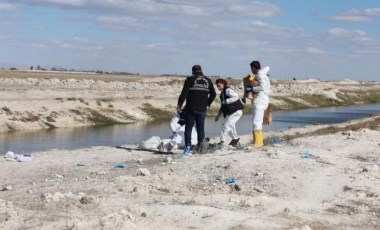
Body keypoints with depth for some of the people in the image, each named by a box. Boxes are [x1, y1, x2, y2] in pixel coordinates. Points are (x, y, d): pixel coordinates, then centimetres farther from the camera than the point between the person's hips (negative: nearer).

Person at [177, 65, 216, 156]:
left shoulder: (190, 79, -3)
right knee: (200, 128, 12)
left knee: (188, 128, 2)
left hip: (191, 108, -3)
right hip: (202, 109, 3)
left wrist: (179, 104, -3)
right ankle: (200, 145, 8)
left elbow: (184, 93, -9)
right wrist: (208, 103, 19)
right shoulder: (207, 81, 9)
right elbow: (213, 94, 9)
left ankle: (188, 146, -6)